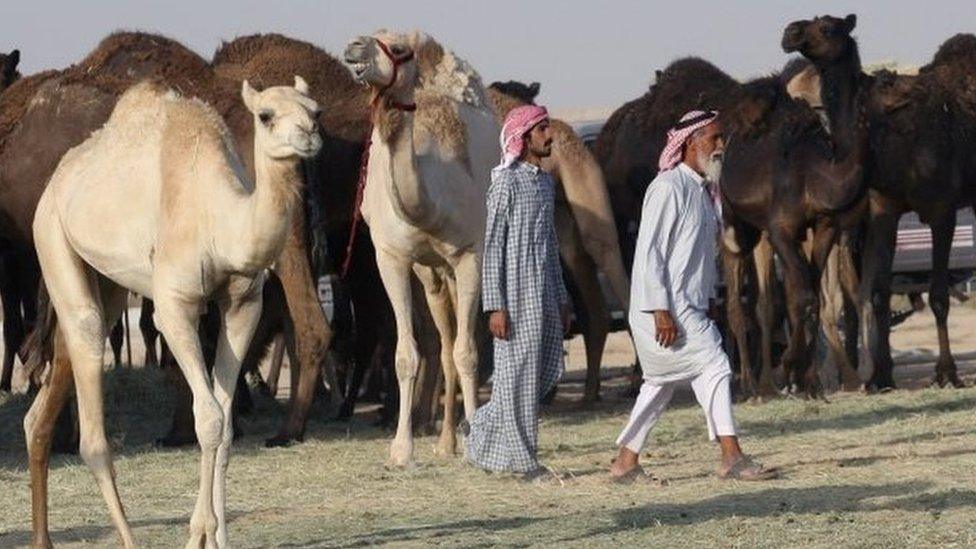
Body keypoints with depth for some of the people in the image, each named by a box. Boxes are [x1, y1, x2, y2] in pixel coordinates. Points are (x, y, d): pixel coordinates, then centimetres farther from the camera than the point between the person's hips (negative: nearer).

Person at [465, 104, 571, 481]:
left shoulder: (545, 182, 15)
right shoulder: (506, 183, -10)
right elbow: (492, 246, -12)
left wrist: (561, 298, 19)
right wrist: (495, 306, -17)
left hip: (544, 293, 8)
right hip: (516, 293, -8)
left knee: (548, 371, 7)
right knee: (519, 373, -3)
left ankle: (481, 430, 20)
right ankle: (521, 459, 2)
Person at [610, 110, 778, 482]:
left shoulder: (704, 190, 14)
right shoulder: (669, 188, -15)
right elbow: (648, 251, -18)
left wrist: (710, 299, 20)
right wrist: (661, 311, -22)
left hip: (691, 307, 10)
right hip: (666, 308, -10)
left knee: (662, 382, 12)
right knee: (713, 366, -13)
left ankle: (625, 462, 19)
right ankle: (731, 458, -13)